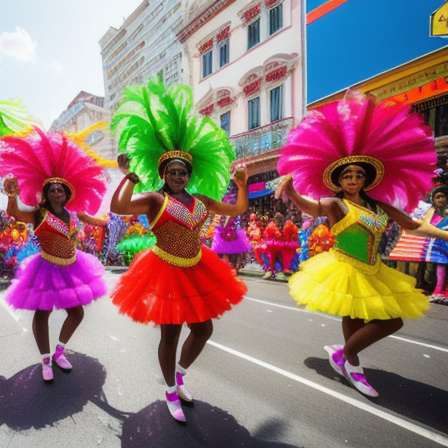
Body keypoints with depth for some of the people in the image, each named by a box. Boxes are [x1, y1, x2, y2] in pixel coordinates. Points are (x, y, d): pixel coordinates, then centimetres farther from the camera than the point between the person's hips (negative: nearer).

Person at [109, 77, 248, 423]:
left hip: (197, 271, 6)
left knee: (203, 329, 14)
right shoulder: (153, 198, -9)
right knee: (170, 334, 7)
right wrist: (132, 176, -27)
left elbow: (238, 210, 14)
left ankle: (180, 374, 45)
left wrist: (242, 183, 7)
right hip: (164, 272, -5)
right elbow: (118, 208, -27)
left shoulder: (201, 200, 7)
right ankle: (172, 392, 37)